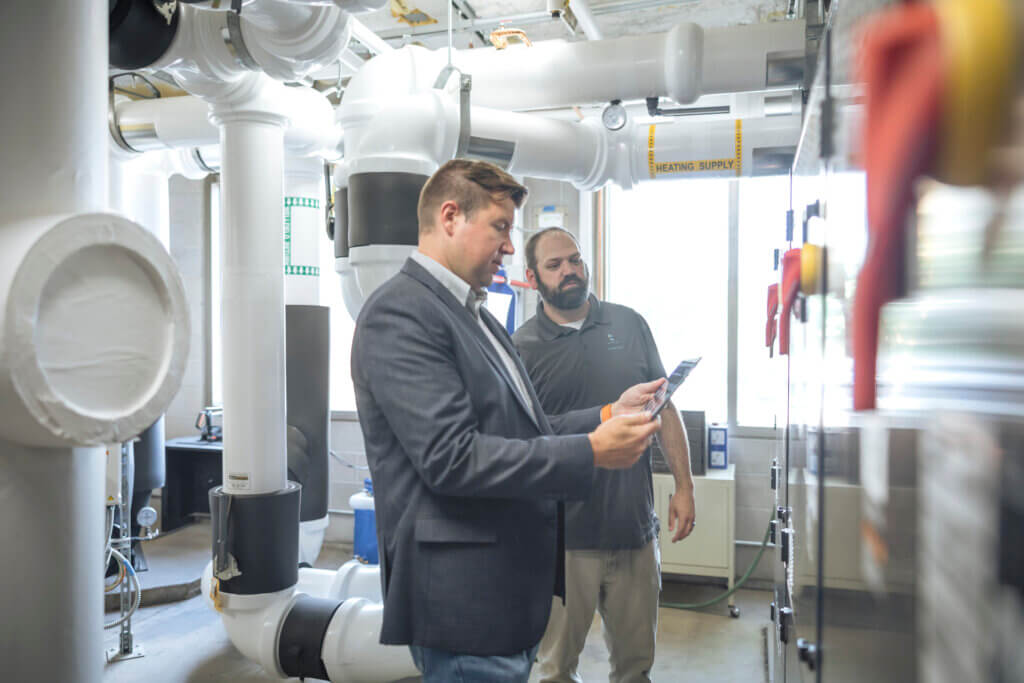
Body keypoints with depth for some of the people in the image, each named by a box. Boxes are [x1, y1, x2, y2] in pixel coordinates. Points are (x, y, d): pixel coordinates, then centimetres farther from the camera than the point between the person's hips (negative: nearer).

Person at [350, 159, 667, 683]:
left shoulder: (473, 314, 16)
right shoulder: (399, 312, -16)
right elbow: (452, 457, -24)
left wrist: (609, 415, 3)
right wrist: (592, 452, -21)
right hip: (463, 600, -9)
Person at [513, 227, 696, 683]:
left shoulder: (629, 324, 5)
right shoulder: (522, 348, -4)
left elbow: (665, 408, 10)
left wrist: (684, 486, 6)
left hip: (635, 526, 3)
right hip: (564, 535, -2)